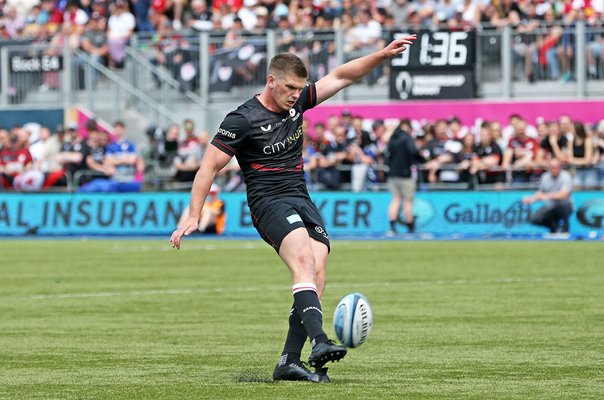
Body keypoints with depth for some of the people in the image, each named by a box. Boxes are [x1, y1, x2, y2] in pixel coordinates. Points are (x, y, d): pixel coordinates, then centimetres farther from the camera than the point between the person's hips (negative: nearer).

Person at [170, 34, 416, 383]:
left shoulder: (296, 103, 10)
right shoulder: (243, 119, -8)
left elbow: (341, 77, 17)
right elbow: (210, 166, -5)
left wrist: (383, 55, 7)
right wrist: (193, 217, -9)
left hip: (302, 200, 7)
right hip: (269, 201, -7)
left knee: (317, 275, -12)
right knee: (304, 261, -31)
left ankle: (290, 361, -12)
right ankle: (319, 342, -47)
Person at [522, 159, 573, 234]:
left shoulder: (566, 176, -15)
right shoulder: (545, 176, 3)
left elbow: (563, 195, -29)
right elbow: (541, 193, 16)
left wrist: (547, 196, -41)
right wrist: (532, 198, -4)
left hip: (564, 207, -4)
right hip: (549, 207, 4)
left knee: (562, 203, -40)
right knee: (534, 219, -19)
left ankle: (564, 226, -11)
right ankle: (554, 226, 10)